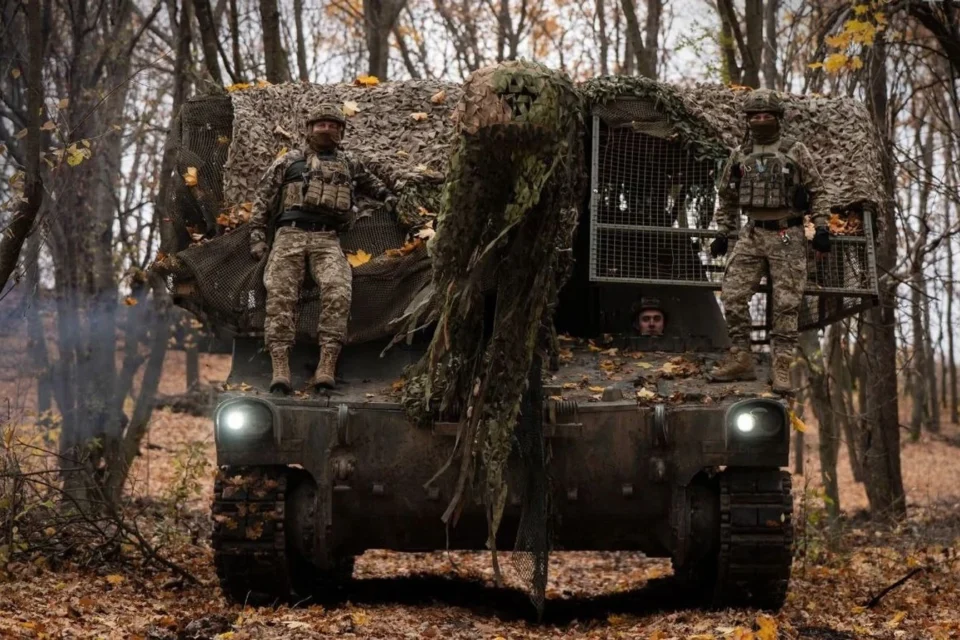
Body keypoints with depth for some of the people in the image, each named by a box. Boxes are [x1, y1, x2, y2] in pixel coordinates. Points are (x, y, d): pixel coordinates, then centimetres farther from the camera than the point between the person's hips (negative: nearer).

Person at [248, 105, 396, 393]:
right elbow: (263, 198, 14)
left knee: (338, 292, -26)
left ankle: (326, 367, -33)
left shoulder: (349, 165, 27)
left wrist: (386, 195, 28)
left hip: (327, 239, 1)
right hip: (289, 234, -1)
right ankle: (280, 369, -27)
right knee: (280, 294, -20)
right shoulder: (289, 161, 19)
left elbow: (369, 181, 48)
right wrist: (257, 235, 2)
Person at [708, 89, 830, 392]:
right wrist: (722, 233, 12)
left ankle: (782, 368, -1)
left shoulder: (795, 151, 1)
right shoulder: (740, 155, 11)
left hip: (787, 236, -3)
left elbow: (816, 191, 2)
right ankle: (740, 360, 3)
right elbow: (727, 197, 18)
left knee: (786, 304, -4)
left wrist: (821, 228, -6)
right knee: (733, 295, -5)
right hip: (752, 234, 4)